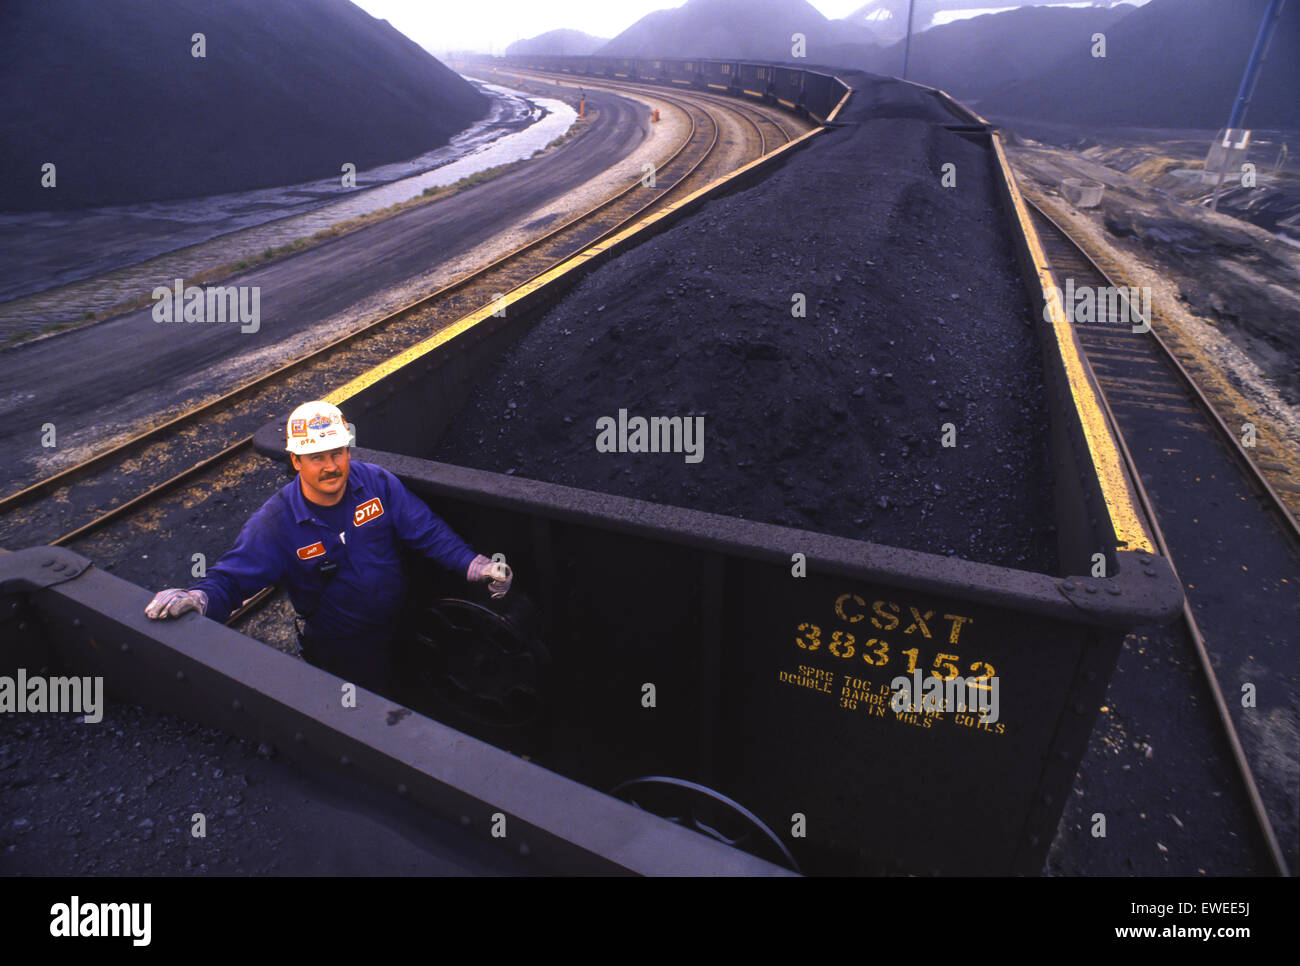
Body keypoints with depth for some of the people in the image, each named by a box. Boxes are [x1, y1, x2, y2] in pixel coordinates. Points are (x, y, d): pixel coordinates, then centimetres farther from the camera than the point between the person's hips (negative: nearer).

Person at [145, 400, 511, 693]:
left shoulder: (377, 483, -13)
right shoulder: (277, 522, -19)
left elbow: (427, 531, -10)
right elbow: (232, 576, -18)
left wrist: (474, 564, -22)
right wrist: (200, 597, -42)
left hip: (399, 623, 3)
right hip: (340, 649, -3)